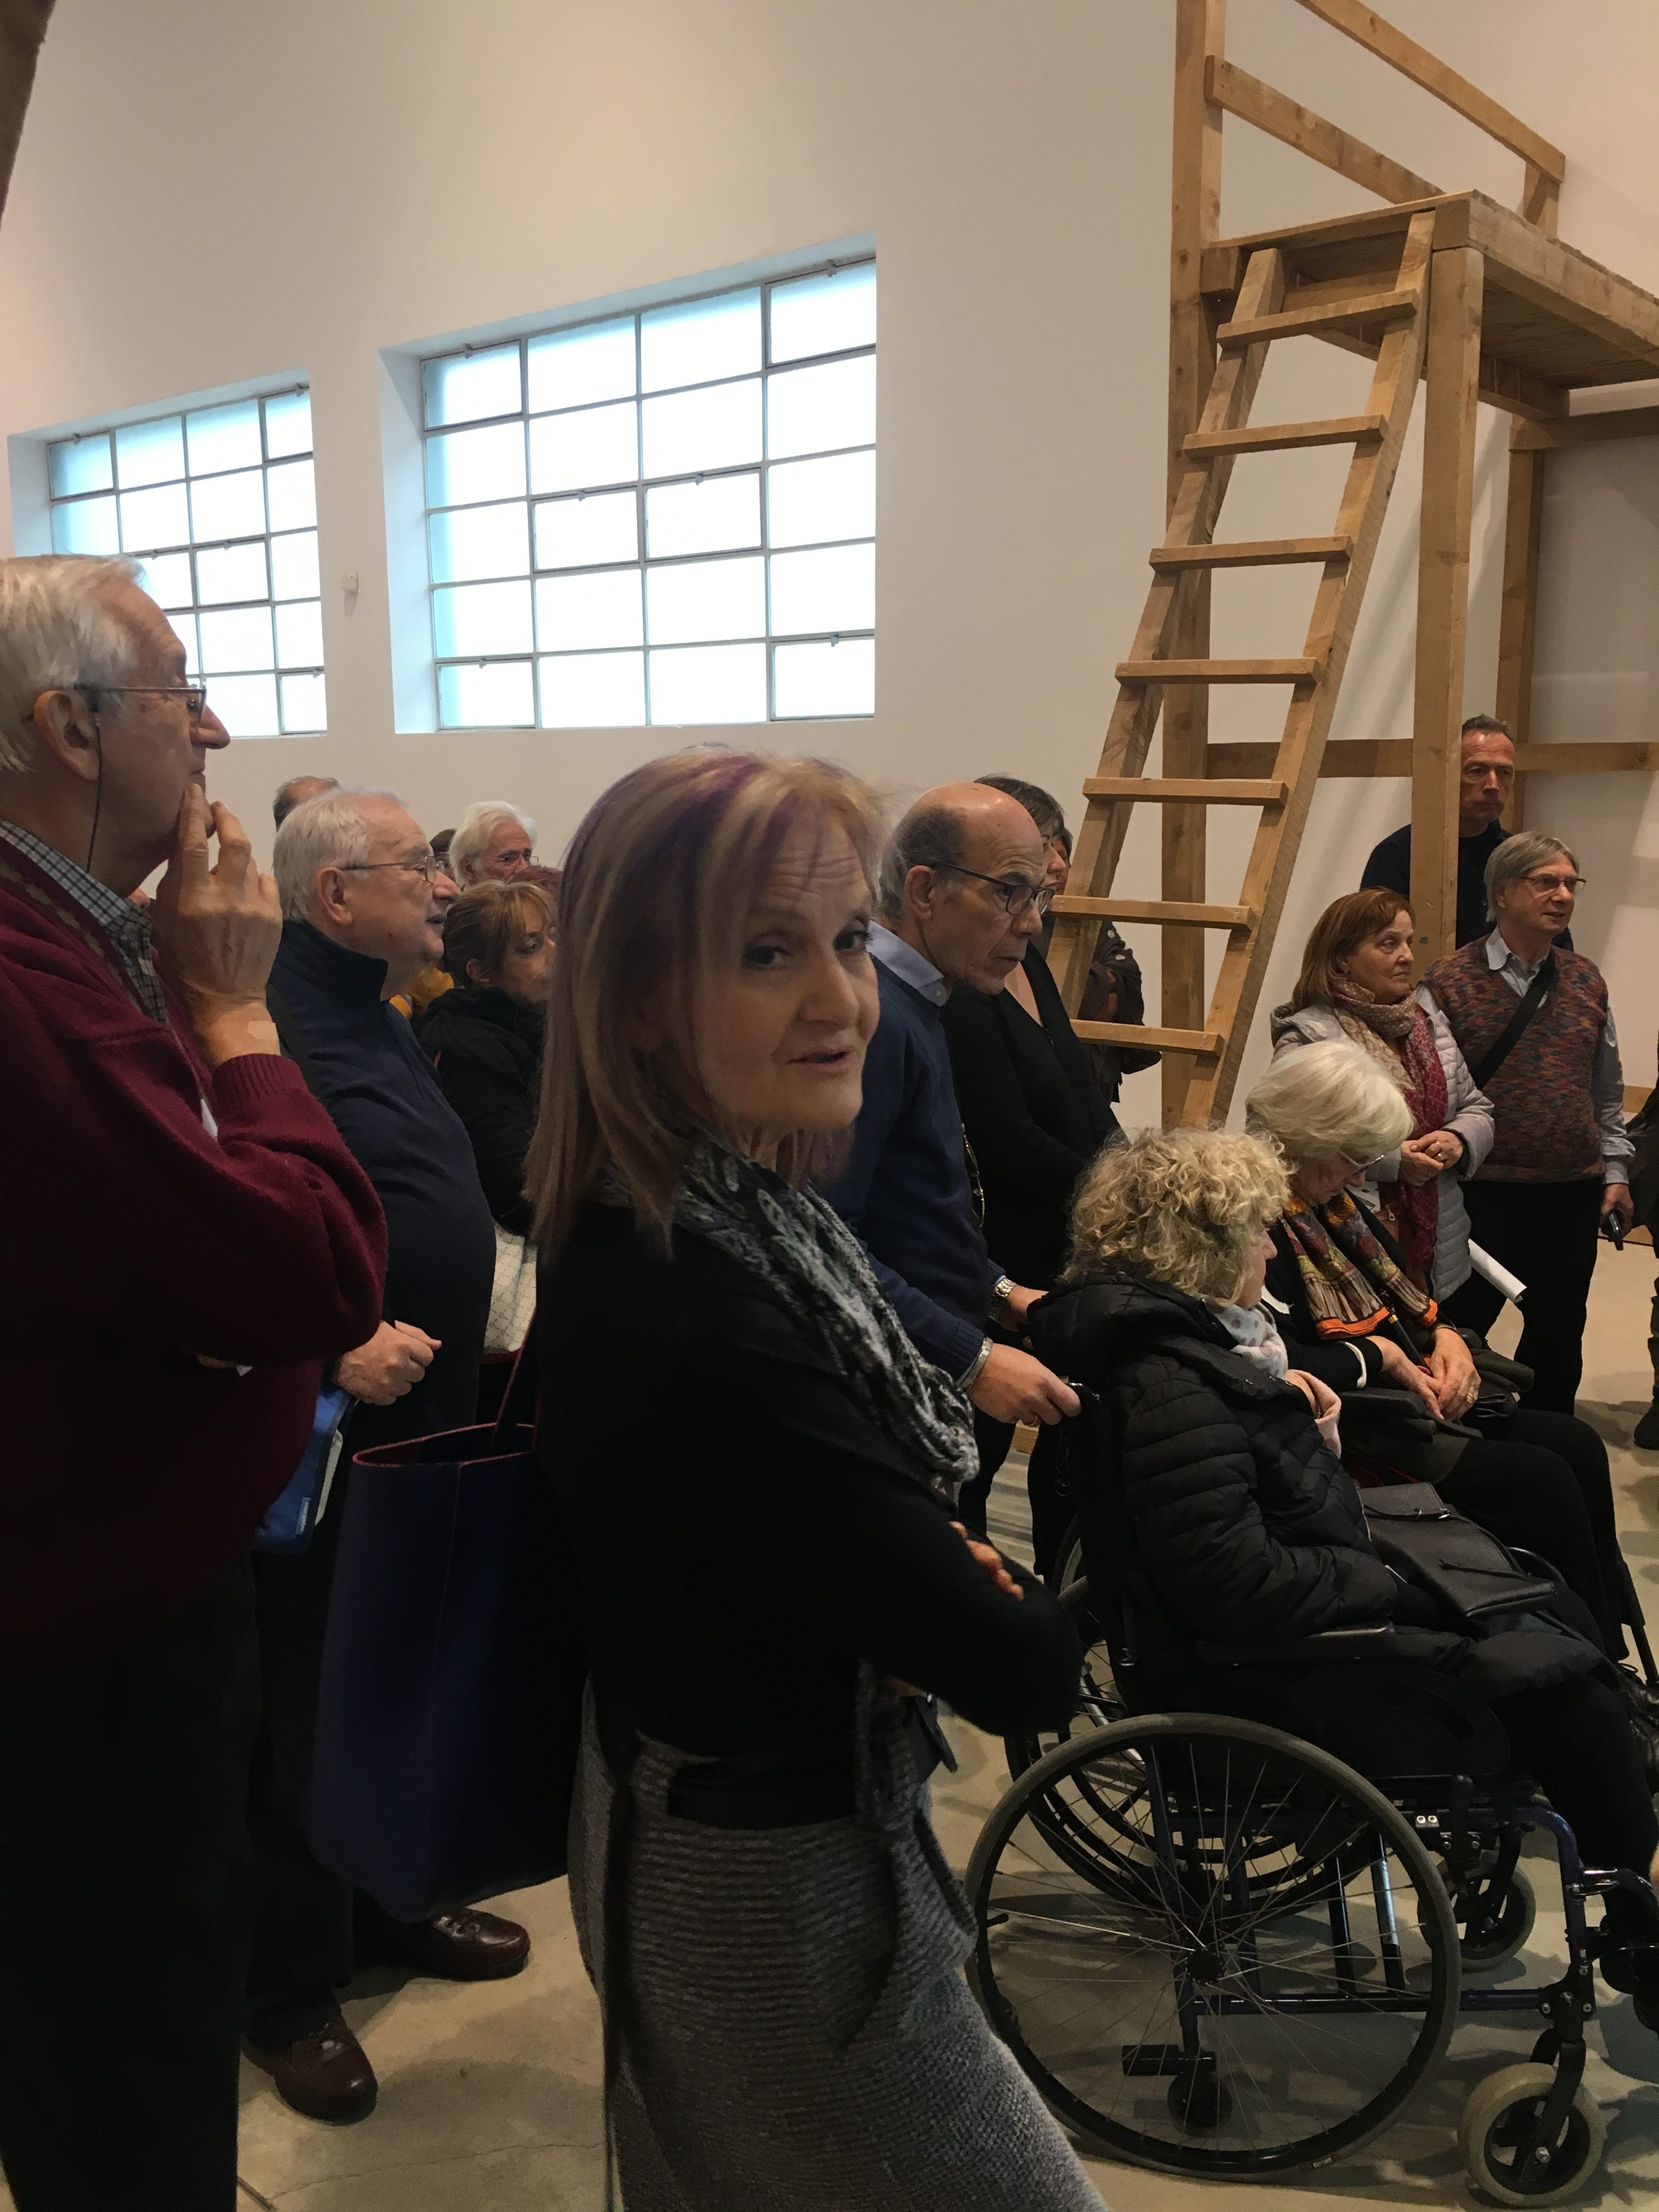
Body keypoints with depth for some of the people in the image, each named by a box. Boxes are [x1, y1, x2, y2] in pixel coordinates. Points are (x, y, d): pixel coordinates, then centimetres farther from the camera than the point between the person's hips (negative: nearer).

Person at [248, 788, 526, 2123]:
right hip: (320, 1442, -9)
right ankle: (291, 1991, 22)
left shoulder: (381, 1019, 14)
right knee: (307, 1711, 5)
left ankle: (395, 1904, 39)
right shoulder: (272, 1025, -18)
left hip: (421, 1428, 9)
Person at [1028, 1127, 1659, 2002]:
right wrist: (1387, 1582, -17)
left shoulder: (1182, 1338, 4)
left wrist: (1281, 1394, 3)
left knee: (1547, 1609, 15)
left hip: (1291, 1608, 11)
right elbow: (1241, 1588, -32)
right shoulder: (1169, 1389, -27)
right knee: (1553, 1683, -11)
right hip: (1256, 1674, -11)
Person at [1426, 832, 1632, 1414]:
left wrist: (1615, 1172, 10)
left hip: (1575, 1193, 5)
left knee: (1559, 1339, 16)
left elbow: (1607, 1092, 15)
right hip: (1486, 1192, -5)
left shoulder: (1586, 981, 9)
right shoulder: (1450, 982, -7)